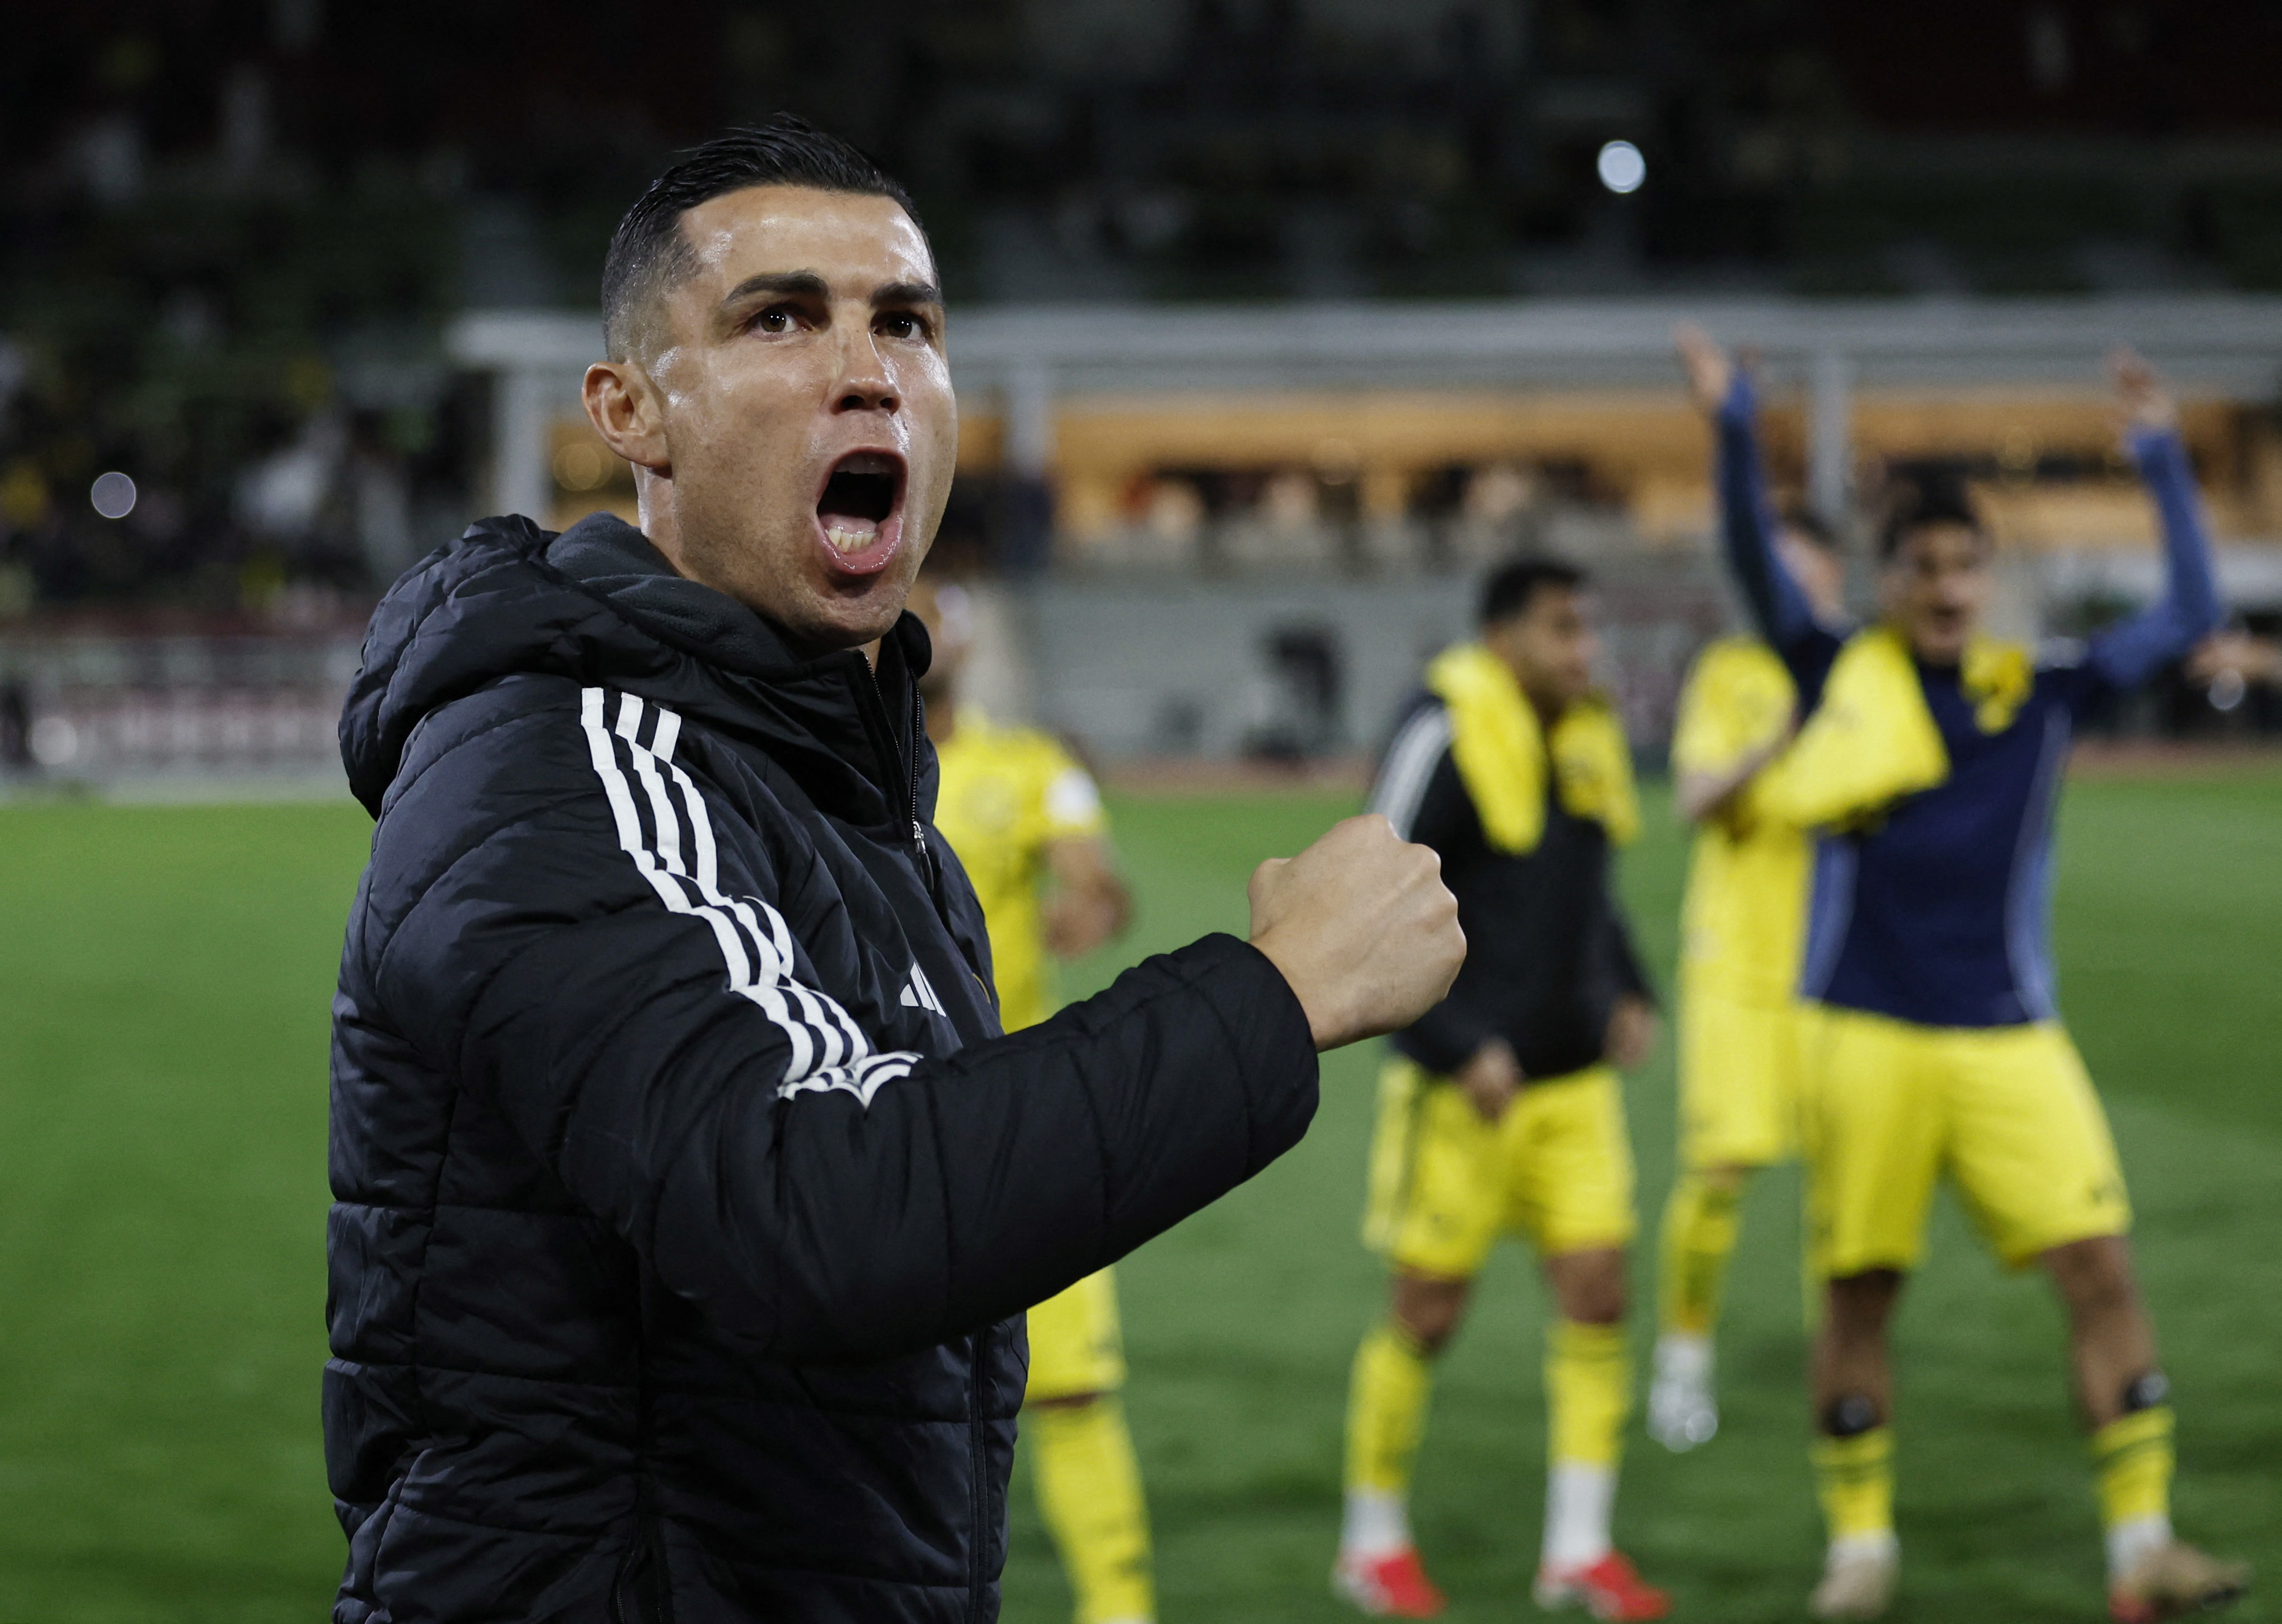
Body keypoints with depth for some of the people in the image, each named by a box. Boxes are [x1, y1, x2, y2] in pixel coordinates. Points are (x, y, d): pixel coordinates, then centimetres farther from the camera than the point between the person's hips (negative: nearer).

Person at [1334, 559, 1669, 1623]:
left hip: (1575, 1081, 6)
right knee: (1426, 1314, 3)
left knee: (1595, 1293, -1)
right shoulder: (1447, 734, -15)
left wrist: (1628, 994, 7)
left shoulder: (1587, 737, 8)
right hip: (1465, 1087, -6)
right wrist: (1460, 1048, -21)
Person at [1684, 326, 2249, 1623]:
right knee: (1859, 1295, 3)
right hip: (1867, 1038, -1)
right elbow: (1757, 568, -4)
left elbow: (2189, 615, 8)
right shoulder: (1842, 680, 5)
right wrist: (1735, 430, -15)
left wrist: (2163, 458, 4)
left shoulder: (2043, 696, 8)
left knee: (2104, 1271, -8)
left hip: (2010, 1040, 1)